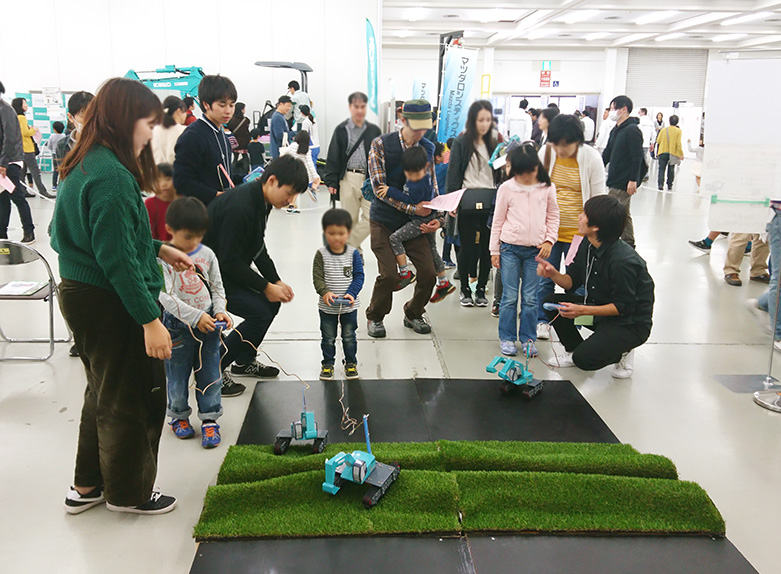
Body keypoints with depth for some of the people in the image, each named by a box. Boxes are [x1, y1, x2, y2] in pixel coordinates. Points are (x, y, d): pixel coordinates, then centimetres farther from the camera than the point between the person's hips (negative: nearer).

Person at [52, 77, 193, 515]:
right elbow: (117, 258, -26)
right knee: (133, 398, 8)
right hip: (111, 304, -10)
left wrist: (158, 248, 15)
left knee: (105, 393, 23)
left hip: (80, 295, 10)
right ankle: (128, 492, 26)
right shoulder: (112, 176, -23)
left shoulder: (84, 166, 9)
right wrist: (150, 319, -24)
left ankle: (88, 485, 37)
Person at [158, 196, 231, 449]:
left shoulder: (207, 254, 1)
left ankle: (209, 418, 22)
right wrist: (195, 316, -25)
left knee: (210, 374, 8)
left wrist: (220, 310, -8)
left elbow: (217, 287, 10)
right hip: (178, 324, -3)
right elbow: (165, 296, -19)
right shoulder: (163, 258, -13)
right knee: (177, 375, 11)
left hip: (209, 321, 3)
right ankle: (178, 416, 32)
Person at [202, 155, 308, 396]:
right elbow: (230, 261, -27)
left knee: (272, 303, 8)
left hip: (231, 267, 10)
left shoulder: (261, 201, 2)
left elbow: (258, 248, 12)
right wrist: (266, 287, -18)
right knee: (259, 312, -16)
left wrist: (277, 281, 3)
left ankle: (244, 360, 23)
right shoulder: (240, 207, -30)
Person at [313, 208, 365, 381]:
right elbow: (317, 277, -11)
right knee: (328, 337, 13)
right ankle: (327, 363, 31)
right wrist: (325, 292, -28)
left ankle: (351, 363, 32)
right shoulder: (321, 254, -9)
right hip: (327, 306, 0)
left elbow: (359, 276, -7)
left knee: (349, 337, 14)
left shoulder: (353, 253, -7)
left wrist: (351, 293, -22)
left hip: (349, 306, 0)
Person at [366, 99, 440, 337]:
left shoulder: (427, 148, 5)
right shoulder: (381, 144, -8)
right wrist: (412, 208, -20)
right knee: (389, 276, -13)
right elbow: (379, 187, -14)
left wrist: (437, 218, -6)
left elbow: (432, 187, 10)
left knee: (428, 273, -3)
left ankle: (413, 314, 25)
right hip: (385, 221, -4)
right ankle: (375, 317, 15)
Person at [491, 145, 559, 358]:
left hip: (536, 250, 1)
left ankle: (528, 338, 17)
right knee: (510, 297, 1)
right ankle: (506, 338, 13)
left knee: (530, 298, 4)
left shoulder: (547, 188, 3)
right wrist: (494, 250, 3)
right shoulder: (506, 188, 0)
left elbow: (553, 217, 12)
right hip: (510, 248, -1)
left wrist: (549, 240, -2)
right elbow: (498, 220, 5)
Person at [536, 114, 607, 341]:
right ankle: (542, 320, 25)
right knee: (545, 277, 8)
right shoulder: (545, 153, -4)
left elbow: (598, 199, -3)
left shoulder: (592, 158, -11)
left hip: (578, 233, -2)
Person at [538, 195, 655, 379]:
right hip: (600, 308, 8)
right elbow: (572, 281, 2)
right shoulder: (588, 245, -4)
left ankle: (621, 353, 6)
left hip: (631, 324, -8)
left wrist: (583, 310, -31)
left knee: (584, 359, -25)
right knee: (552, 303, -5)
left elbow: (624, 307, -24)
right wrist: (553, 274, -20)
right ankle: (574, 350, 13)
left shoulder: (623, 261, -30)